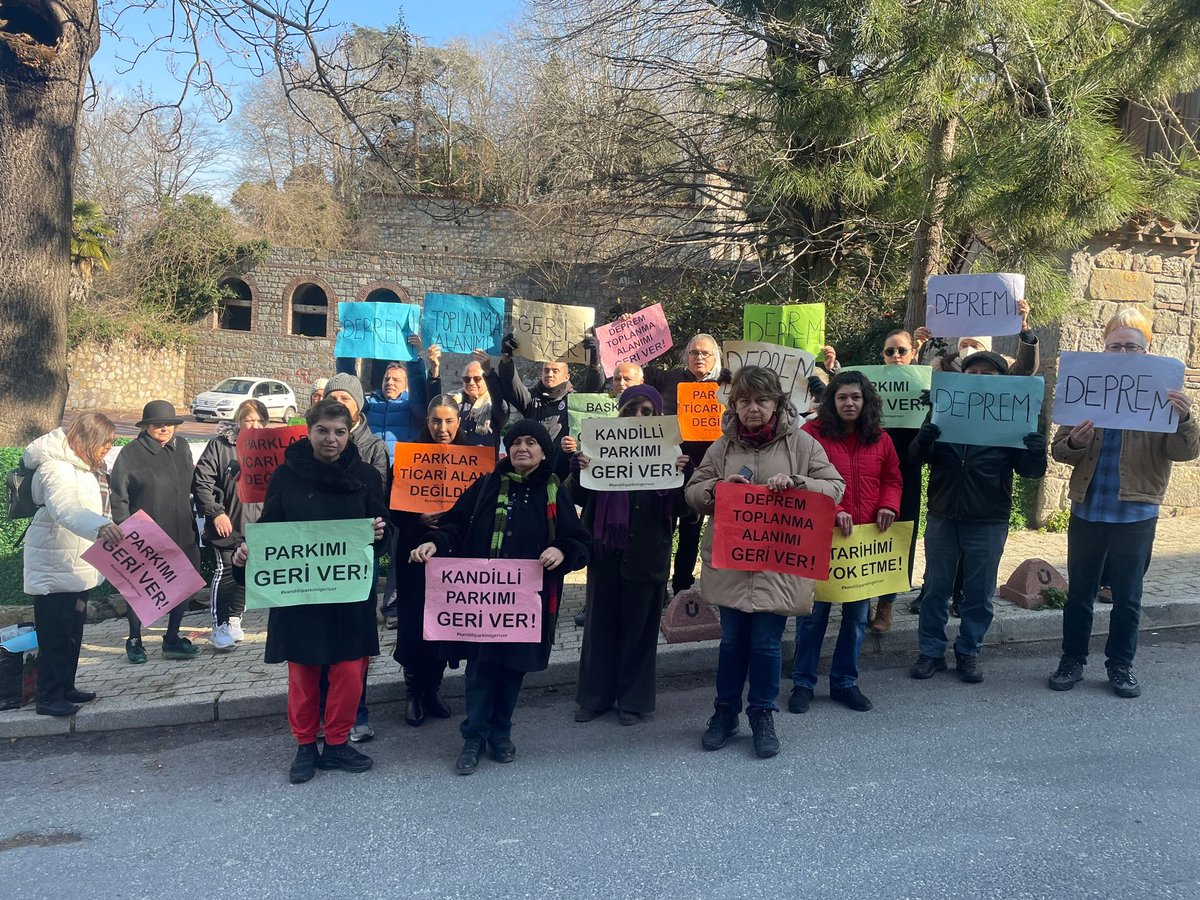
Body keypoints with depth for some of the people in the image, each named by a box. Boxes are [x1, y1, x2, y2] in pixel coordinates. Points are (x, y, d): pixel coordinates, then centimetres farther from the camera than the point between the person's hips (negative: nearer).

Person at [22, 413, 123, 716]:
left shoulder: (86, 466, 9)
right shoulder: (56, 467, -22)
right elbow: (66, 509, -42)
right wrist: (100, 527, -58)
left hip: (78, 563, 10)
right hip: (54, 567, -10)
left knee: (73, 631, 16)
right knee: (54, 634, -3)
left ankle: (65, 687, 27)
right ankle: (48, 698, 5)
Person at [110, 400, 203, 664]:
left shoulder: (182, 448, 8)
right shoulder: (131, 453, -9)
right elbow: (118, 496, -8)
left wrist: (192, 523, 15)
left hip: (181, 534, 5)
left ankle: (173, 638, 24)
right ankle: (134, 641, 25)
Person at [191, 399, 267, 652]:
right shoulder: (220, 445, -6)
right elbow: (201, 481, -8)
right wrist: (216, 512, -13)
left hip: (256, 524, 4)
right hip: (226, 524, -4)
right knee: (226, 572, -3)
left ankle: (234, 619, 27)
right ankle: (219, 626, 9)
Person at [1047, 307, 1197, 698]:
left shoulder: (1164, 394, -1)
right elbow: (1058, 448, 2)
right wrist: (1074, 443, -21)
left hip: (1136, 514, -1)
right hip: (1087, 509, 1)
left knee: (1127, 596, 11)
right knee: (1079, 592, 11)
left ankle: (1120, 666, 25)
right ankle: (1072, 661, 24)